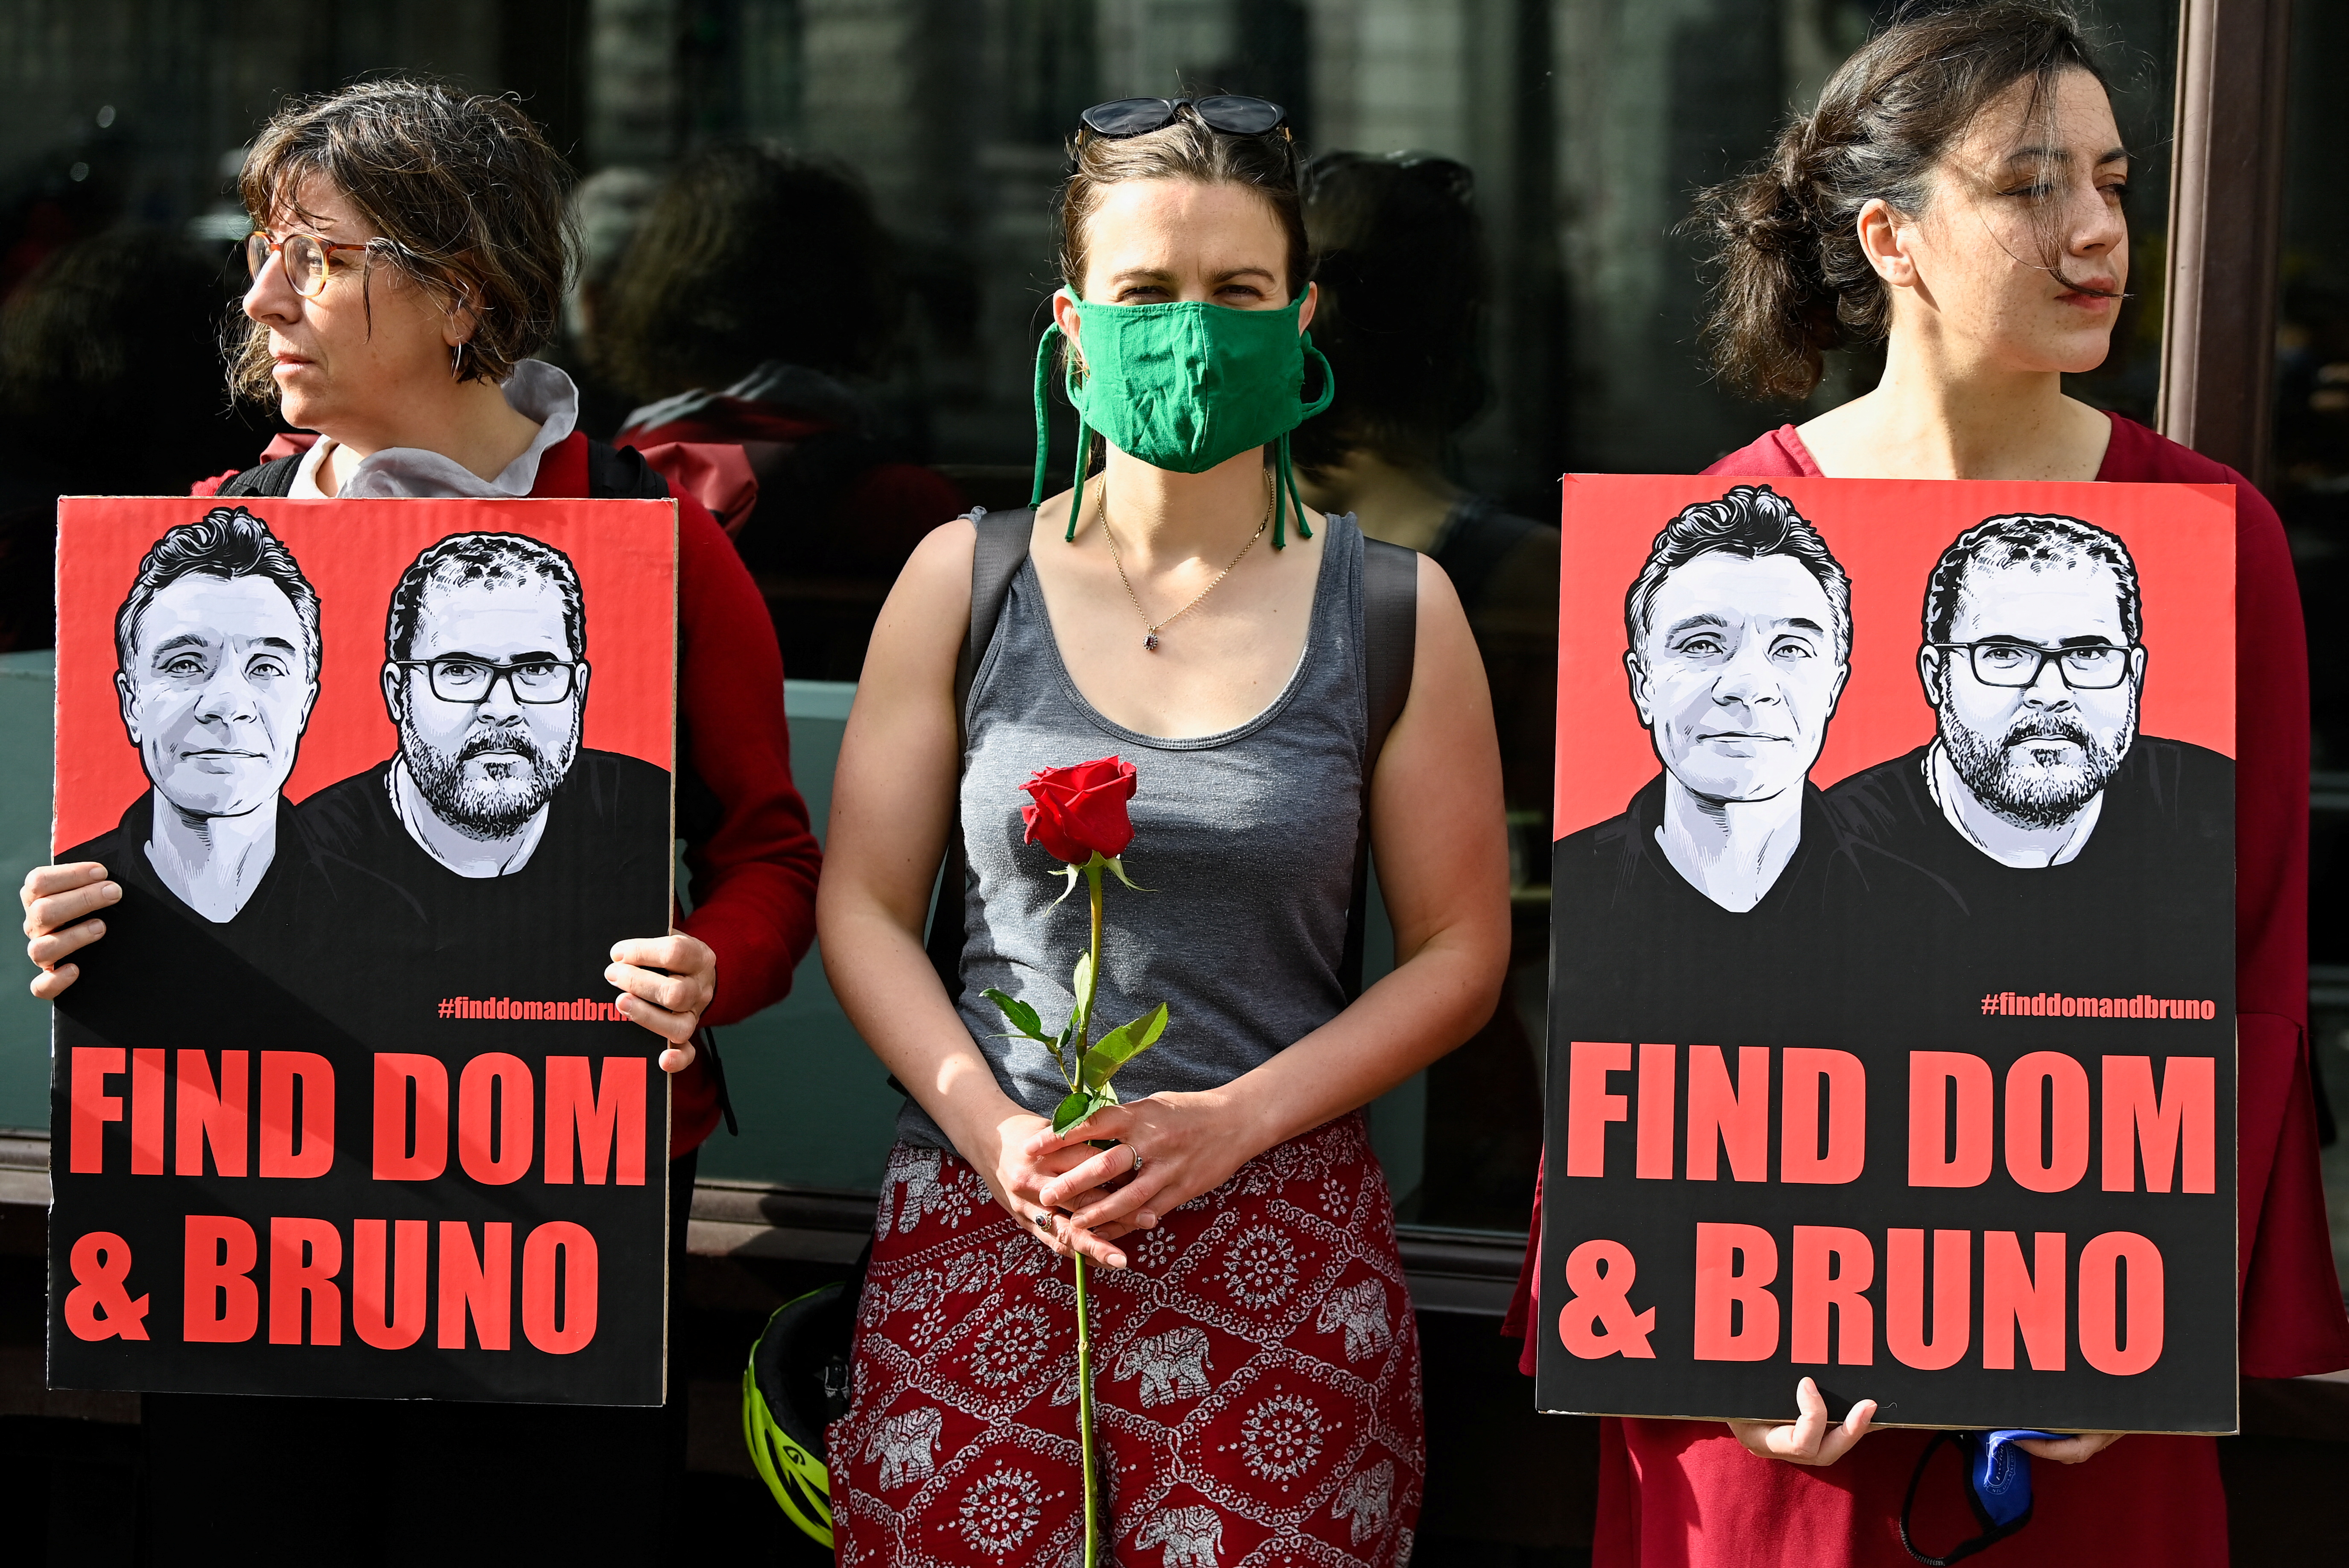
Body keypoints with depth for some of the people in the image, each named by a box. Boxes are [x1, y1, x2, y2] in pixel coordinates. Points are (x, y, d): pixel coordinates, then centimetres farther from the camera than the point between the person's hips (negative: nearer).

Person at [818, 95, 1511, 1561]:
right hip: (982, 1212, 1)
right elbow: (866, 906, 6)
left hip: (1277, 1247, -1)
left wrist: (1227, 1124, -9)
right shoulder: (964, 582, 5)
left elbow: (1460, 951, 3)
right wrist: (994, 1131, -9)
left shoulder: (1393, 608, 2)